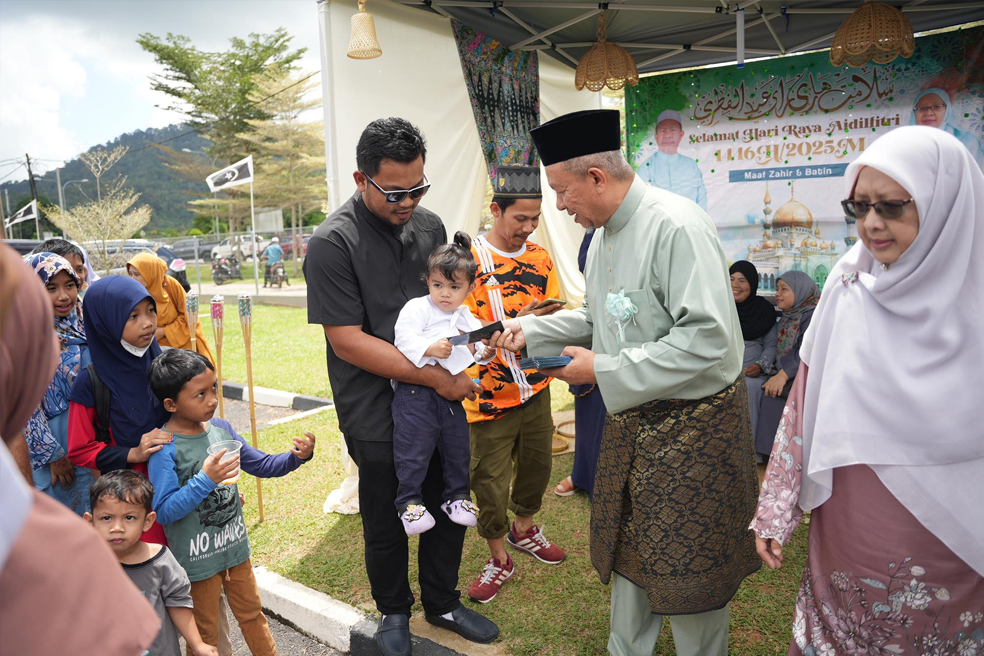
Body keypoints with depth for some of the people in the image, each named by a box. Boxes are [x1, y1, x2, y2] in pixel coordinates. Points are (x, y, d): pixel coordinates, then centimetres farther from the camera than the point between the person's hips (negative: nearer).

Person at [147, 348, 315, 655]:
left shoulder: (220, 428, -4)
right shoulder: (165, 448, -21)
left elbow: (262, 465, 4)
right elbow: (164, 511, -24)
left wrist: (297, 456, -12)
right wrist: (204, 480, -33)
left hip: (235, 546, 5)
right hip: (197, 558, -5)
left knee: (252, 614, 24)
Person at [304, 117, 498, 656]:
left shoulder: (429, 225, 4)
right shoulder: (333, 243, -15)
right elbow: (348, 341, -18)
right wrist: (434, 377, -19)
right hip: (378, 414, -5)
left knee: (449, 508, 16)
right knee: (386, 522, 13)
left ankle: (442, 602, 41)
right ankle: (394, 612, 40)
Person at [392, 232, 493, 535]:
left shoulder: (468, 319, 15)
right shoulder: (417, 308, -4)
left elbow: (479, 348, 17)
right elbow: (403, 337, -16)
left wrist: (485, 352, -5)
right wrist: (430, 348, -28)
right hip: (415, 390, -5)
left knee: (458, 447, 12)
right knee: (414, 447, -4)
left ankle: (457, 495, 29)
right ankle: (409, 501, 11)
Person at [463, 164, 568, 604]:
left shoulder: (541, 259, 6)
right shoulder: (468, 260, -11)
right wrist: (515, 324, -27)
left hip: (536, 389, 5)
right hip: (489, 396, -5)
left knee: (537, 462, 19)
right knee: (489, 479, 5)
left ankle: (523, 528, 46)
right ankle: (499, 559, 27)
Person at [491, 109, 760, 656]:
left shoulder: (677, 225, -22)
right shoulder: (605, 235, 7)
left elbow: (707, 338, -29)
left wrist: (604, 371, -23)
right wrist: (530, 331, 6)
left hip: (694, 421, -8)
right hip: (633, 420, 9)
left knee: (690, 567, 8)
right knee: (630, 550, 21)